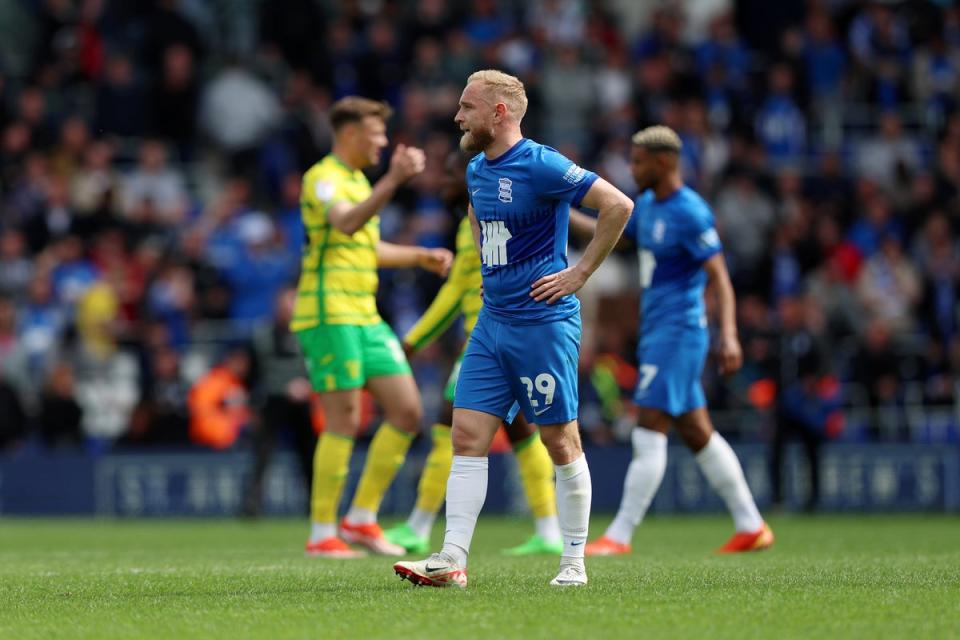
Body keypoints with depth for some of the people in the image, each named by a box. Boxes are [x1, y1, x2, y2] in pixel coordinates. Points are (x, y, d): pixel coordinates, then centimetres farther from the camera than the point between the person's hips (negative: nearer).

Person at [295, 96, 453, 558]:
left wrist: (420, 257, 29)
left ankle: (361, 519, 11)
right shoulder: (323, 178, -10)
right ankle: (321, 535, -1)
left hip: (365, 318, 9)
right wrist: (394, 179, -39)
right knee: (344, 422, -9)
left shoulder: (358, 180, 20)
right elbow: (347, 224, -32)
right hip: (330, 316, -9)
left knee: (407, 412, 4)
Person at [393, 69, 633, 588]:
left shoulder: (540, 165, -14)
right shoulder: (477, 170, 11)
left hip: (544, 322, -8)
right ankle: (452, 560, -4)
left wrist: (579, 273, -14)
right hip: (492, 321, 8)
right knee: (467, 437, -1)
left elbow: (618, 205, -18)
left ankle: (574, 563, 9)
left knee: (561, 443, 1)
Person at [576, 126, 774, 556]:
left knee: (649, 433, -10)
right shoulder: (648, 204, 12)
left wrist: (729, 336, -27)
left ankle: (620, 536, -10)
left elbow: (720, 278, -18)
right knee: (697, 434, 10)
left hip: (678, 332, -10)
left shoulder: (689, 213, -15)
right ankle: (750, 526, 15)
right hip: (657, 331, 10)